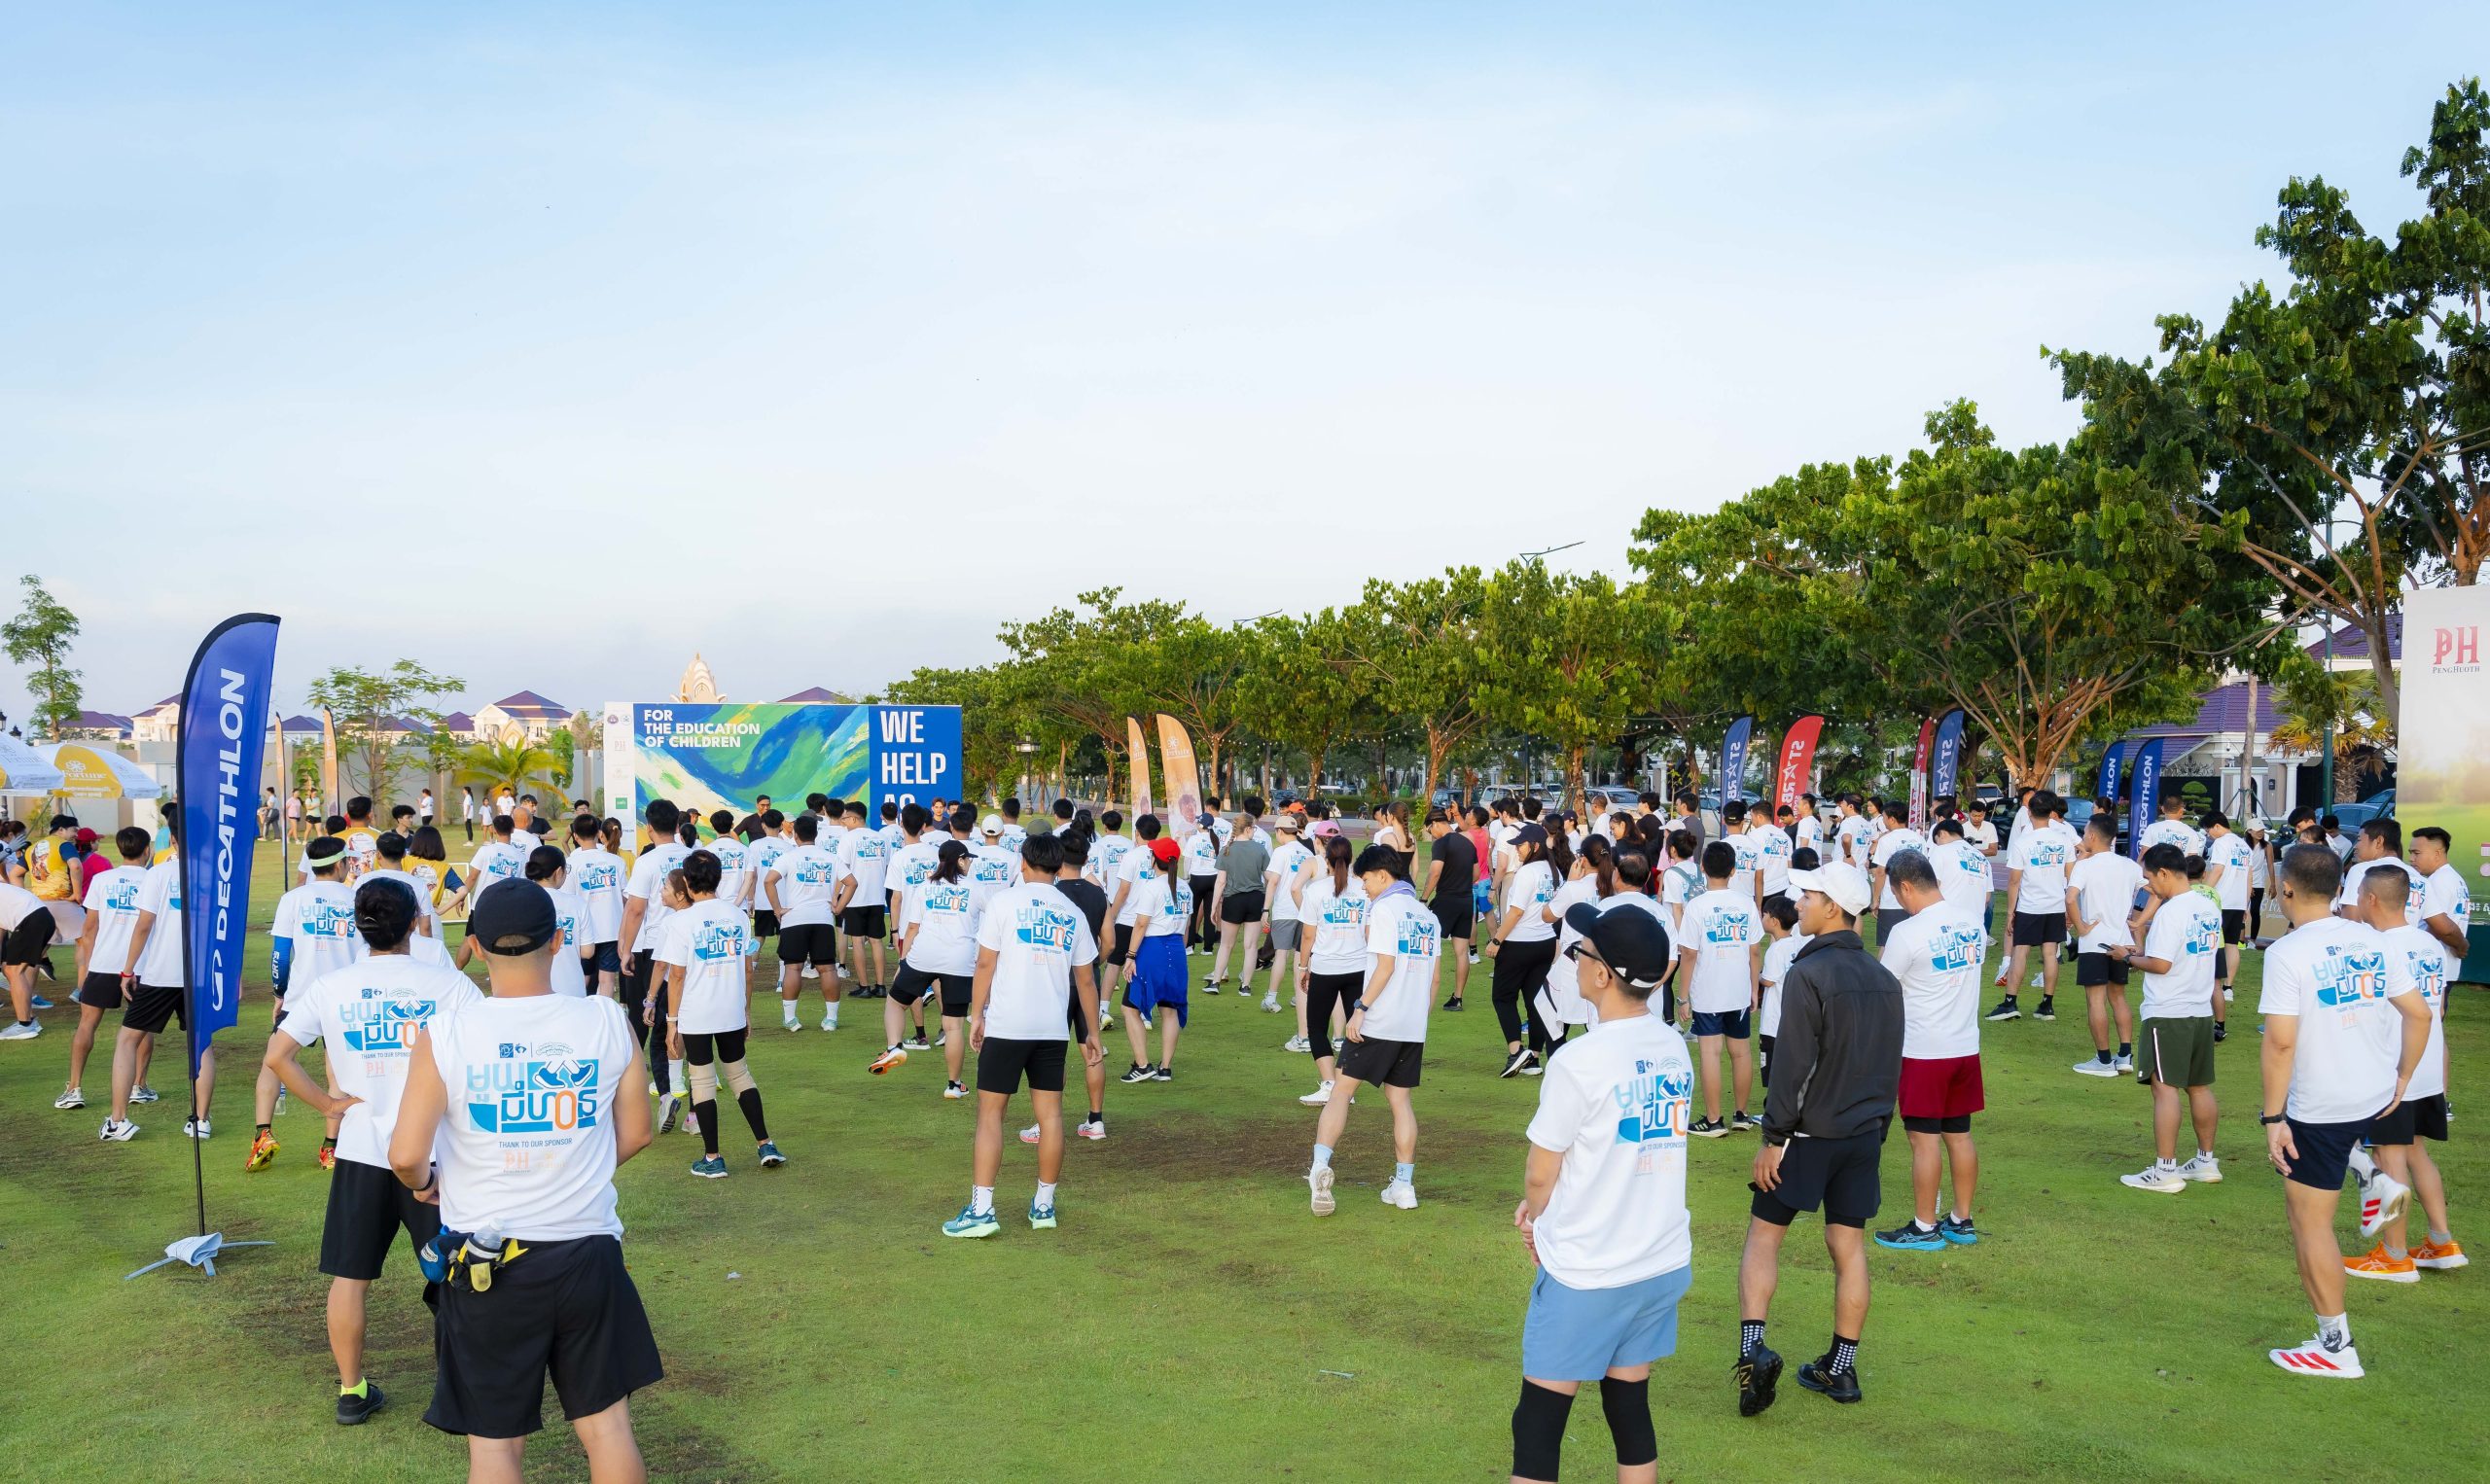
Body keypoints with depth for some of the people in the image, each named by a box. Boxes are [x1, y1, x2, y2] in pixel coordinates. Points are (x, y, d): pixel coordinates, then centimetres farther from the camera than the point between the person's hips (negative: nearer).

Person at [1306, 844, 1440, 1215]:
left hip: (1379, 1023, -7)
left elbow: (1385, 965, -16)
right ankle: (1404, 1185, 12)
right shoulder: (1428, 916, 15)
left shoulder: (1384, 908, -7)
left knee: (1342, 1088, -2)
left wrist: (1361, 1008, -16)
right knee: (1400, 1099, 12)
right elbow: (1433, 977, 16)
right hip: (1414, 1026, 7)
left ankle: (1320, 1165, -16)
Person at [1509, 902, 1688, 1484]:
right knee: (1630, 1408, 17)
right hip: (1663, 1264, 6)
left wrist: (1538, 1222, 12)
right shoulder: (1674, 1047, 0)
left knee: (1538, 1425, 5)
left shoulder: (1578, 1061, -21)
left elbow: (1538, 1175, -9)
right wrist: (1546, 1207, 10)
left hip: (1585, 1277, -6)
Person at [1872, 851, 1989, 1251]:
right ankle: (1962, 1221, 24)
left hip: (1923, 1052, -7)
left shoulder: (1907, 933, -18)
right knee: (1960, 1135, 15)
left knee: (1925, 1140, 2)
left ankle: (1924, 1228, 10)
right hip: (1966, 1048, 7)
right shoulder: (1973, 925, 4)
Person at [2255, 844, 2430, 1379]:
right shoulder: (2370, 940, 0)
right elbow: (2418, 1014, 5)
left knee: (2310, 1221, 4)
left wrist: (2272, 1119, -17)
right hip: (2377, 1097, 7)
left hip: (2320, 1109, -7)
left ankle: (2336, 1346, 10)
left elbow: (2280, 1041, -23)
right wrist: (2402, 1079, 18)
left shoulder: (2287, 952, -19)